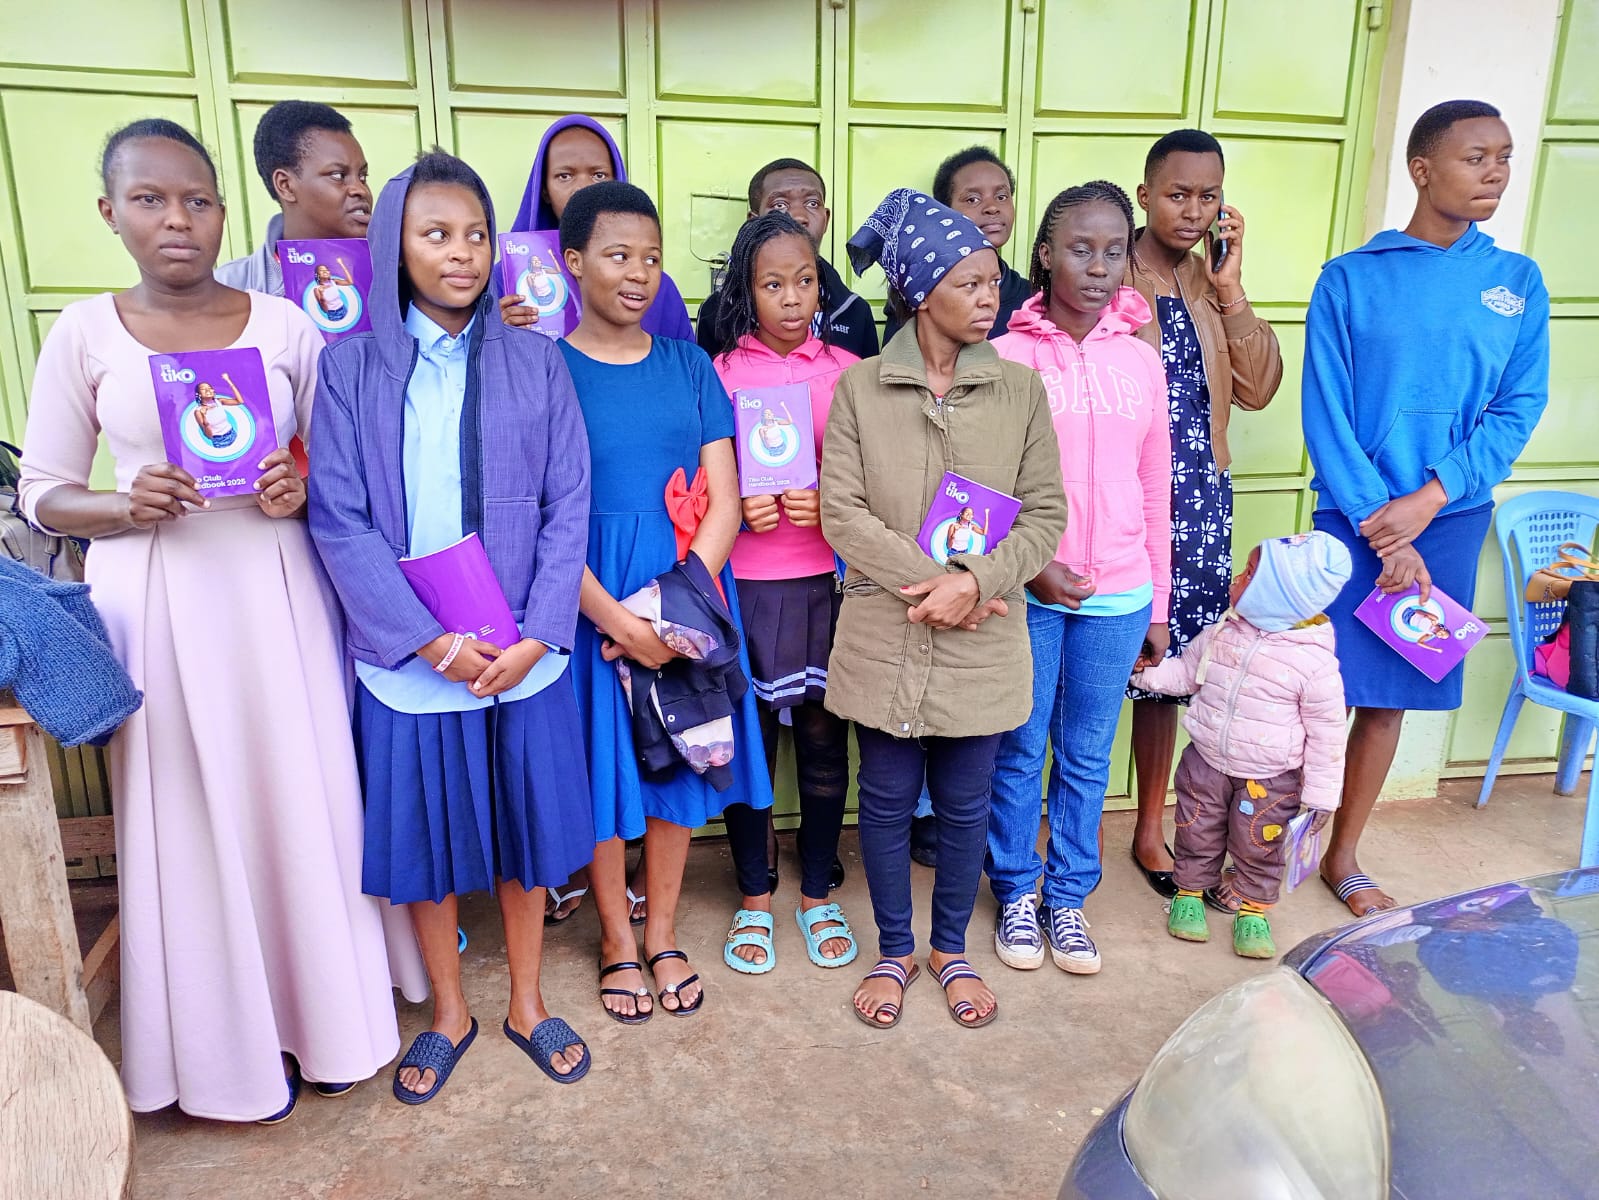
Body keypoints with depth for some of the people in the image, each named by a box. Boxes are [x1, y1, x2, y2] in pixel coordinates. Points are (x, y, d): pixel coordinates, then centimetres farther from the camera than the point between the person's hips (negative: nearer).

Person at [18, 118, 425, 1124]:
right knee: (192, 819, 6)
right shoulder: (85, 333, 3)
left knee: (307, 800, 6)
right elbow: (44, 492, 6)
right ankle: (230, 1041, 27)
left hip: (278, 594, 1)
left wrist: (303, 490, -12)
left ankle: (327, 1009, 30)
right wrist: (128, 507, -14)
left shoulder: (285, 324, 4)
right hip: (158, 599, 0)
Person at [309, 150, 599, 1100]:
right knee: (423, 836, 12)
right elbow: (339, 520, -6)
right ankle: (450, 1012, 34)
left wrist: (535, 636, -12)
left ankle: (527, 1003, 34)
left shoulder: (534, 361, 1)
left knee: (524, 826, 12)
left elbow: (568, 505, -2)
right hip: (409, 658, 0)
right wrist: (431, 641, -14)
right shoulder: (352, 367, -1)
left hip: (525, 654, 1)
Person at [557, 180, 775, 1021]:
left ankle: (662, 933, 32)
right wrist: (619, 619, -18)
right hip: (591, 598, -3)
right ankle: (617, 939, 30)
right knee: (603, 759, 8)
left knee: (678, 755, 11)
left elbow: (723, 501, -1)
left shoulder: (688, 366, 5)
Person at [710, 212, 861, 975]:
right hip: (743, 584, -1)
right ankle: (754, 899, 26)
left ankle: (817, 896, 28)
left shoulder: (848, 372, 3)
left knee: (824, 738, 8)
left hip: (825, 581, 1)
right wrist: (738, 508, -14)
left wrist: (830, 504, -13)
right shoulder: (722, 372, 1)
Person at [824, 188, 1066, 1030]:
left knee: (965, 803, 13)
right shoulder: (860, 387, -3)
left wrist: (977, 583, -17)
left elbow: (1046, 514, -1)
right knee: (887, 800, 12)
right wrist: (936, 581, -16)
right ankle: (894, 950, 34)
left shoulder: (1021, 387, 1)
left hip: (982, 642, 1)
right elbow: (842, 516, -8)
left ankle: (951, 947, 37)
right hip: (884, 637, -1)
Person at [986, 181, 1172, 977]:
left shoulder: (1141, 361, 7)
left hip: (1117, 594, 3)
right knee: (1019, 753, 8)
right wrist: (1032, 565, -13)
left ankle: (1068, 897, 29)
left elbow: (1154, 489, 10)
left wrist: (1158, 603, 11)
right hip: (1027, 591, -2)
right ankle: (1016, 893, 28)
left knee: (1087, 757, 12)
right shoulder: (1007, 357, -3)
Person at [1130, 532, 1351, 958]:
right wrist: (1145, 671, -7)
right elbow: (1186, 673, 8)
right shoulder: (1222, 633, -8)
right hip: (1207, 762, 4)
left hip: (1270, 778, -3)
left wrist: (1321, 794, -9)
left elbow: (1326, 733, -12)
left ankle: (1253, 910, 36)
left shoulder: (1316, 662, -20)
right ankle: (1190, 893, 39)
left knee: (1258, 847, 14)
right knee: (1197, 835, 17)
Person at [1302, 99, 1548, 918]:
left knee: (1389, 696, 11)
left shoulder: (1518, 282, 6)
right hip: (1353, 520, -3)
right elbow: (1326, 417, -8)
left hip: (1453, 522, 3)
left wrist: (1429, 499, -15)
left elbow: (1517, 409, 0)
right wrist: (1380, 529, -13)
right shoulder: (1350, 279, -4)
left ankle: (1343, 858, 27)